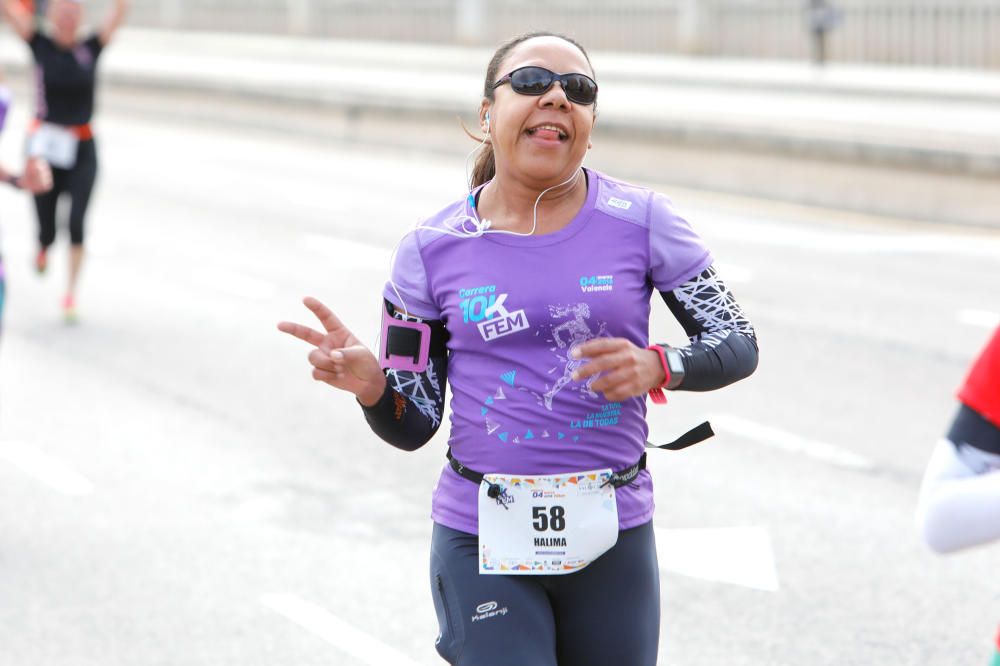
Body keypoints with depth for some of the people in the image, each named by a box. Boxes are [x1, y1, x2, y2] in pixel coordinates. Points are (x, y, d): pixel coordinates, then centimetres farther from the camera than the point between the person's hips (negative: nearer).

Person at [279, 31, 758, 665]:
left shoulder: (641, 222, -2)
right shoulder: (433, 249, -1)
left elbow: (738, 345, 3)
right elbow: (413, 426, 3)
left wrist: (657, 366, -17)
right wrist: (371, 384, -19)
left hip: (611, 540, 1)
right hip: (482, 542, -1)